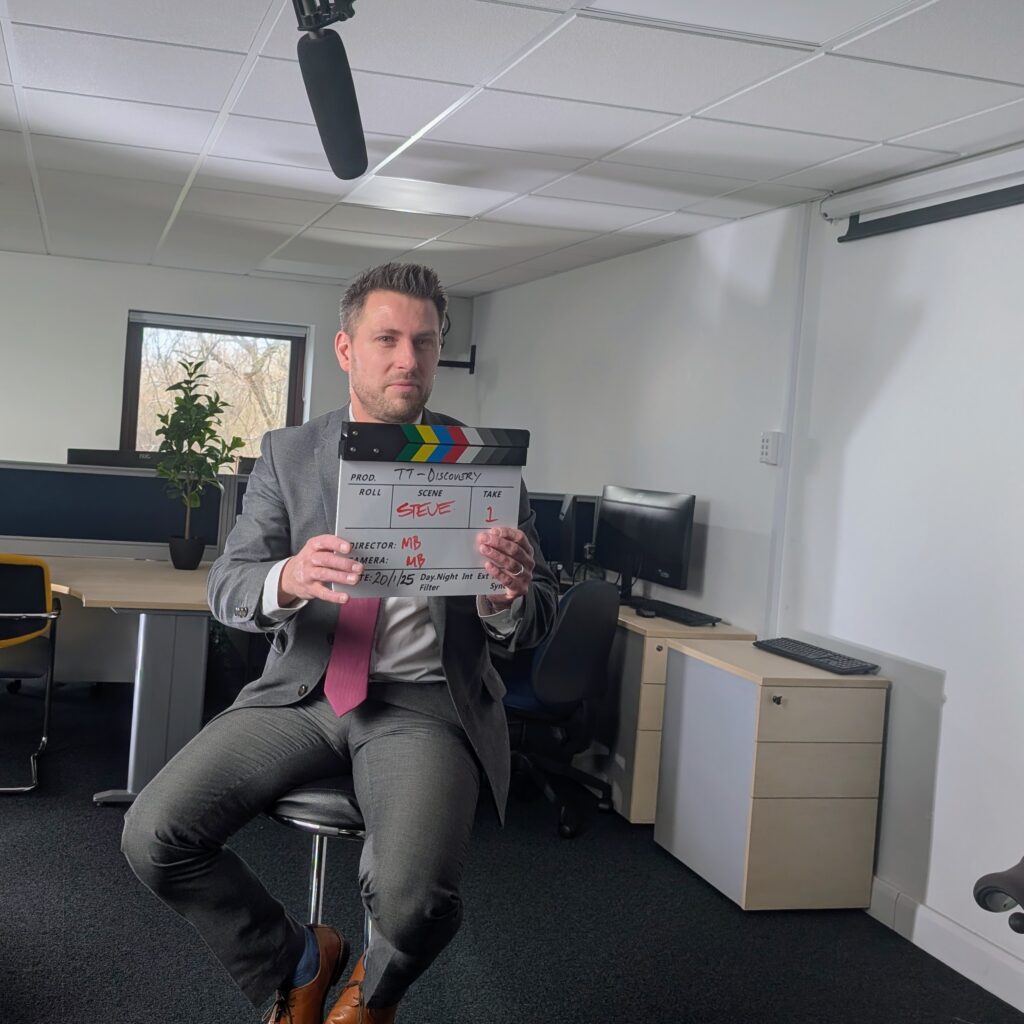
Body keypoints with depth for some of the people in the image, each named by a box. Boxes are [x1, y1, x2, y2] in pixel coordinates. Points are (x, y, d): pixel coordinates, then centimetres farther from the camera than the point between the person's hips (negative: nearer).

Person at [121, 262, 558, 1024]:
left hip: (423, 702, -2)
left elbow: (537, 620, 1)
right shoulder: (288, 454, 6)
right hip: (303, 690, 3)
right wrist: (288, 580, -25)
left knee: (414, 895, -28)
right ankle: (295, 963, 12)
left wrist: (507, 598, -25)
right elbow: (227, 587, -1)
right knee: (154, 835, -18)